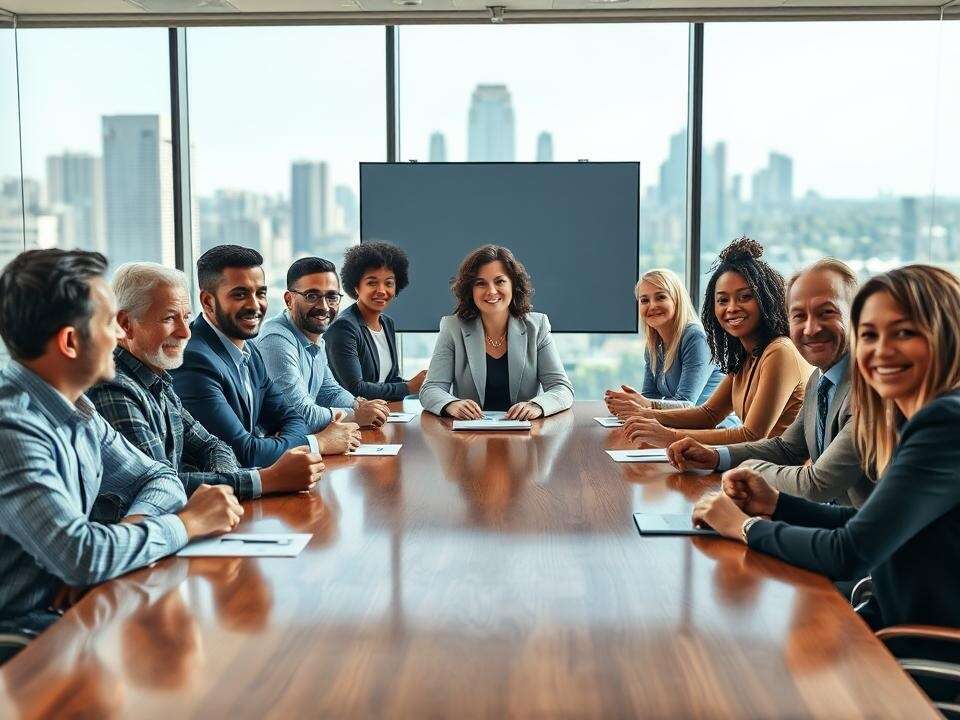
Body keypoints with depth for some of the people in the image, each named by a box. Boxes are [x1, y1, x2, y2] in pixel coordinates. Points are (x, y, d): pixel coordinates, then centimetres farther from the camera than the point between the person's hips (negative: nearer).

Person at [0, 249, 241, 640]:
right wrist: (188, 523, -15)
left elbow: (159, 478, 13)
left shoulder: (77, 411, 4)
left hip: (61, 606, 8)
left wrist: (134, 521, -10)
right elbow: (79, 555, -30)